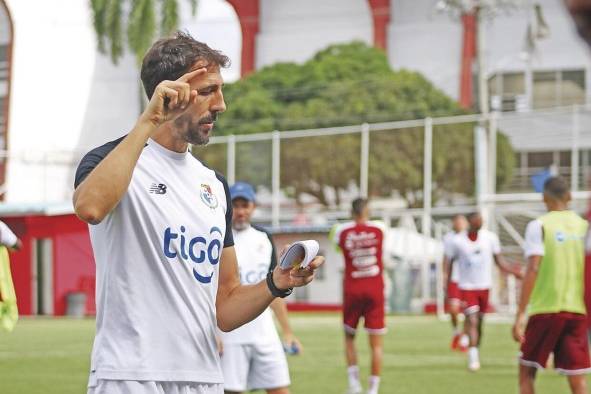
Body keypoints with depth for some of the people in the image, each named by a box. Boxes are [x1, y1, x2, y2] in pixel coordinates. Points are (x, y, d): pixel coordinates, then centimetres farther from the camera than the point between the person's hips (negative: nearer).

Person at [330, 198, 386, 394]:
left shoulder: (342, 231, -4)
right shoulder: (379, 228, -2)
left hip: (352, 290, 1)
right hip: (375, 290, -1)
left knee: (349, 336, 19)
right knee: (376, 344, 2)